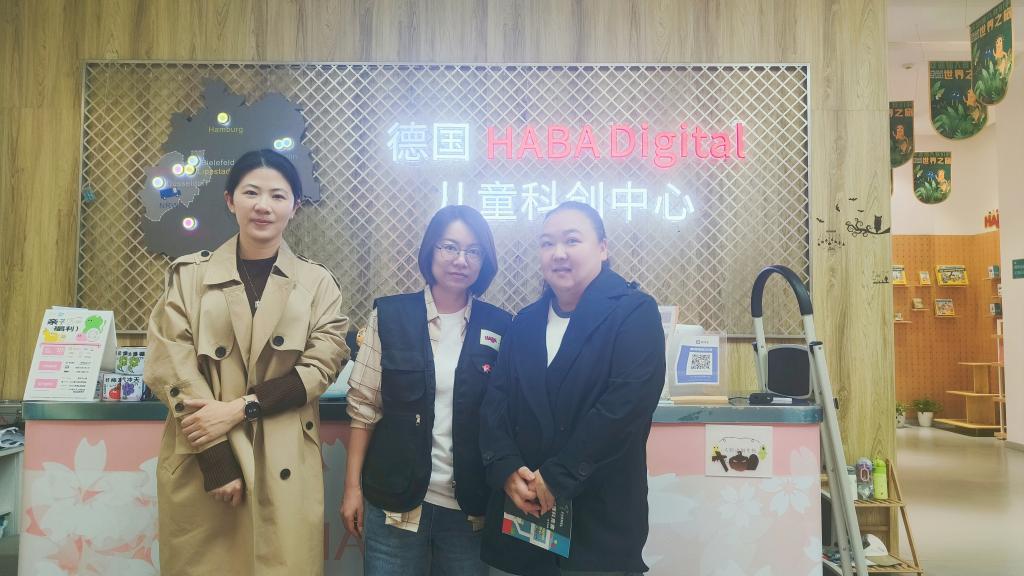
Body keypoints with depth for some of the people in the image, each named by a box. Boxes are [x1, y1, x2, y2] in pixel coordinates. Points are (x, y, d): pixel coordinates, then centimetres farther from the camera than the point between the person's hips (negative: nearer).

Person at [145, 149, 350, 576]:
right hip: (200, 460, 0)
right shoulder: (189, 275, 3)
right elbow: (170, 366, -4)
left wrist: (240, 408, -14)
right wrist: (216, 458, -11)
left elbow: (319, 367, -3)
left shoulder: (317, 283, 5)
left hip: (283, 465, 0)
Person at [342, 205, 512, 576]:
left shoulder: (499, 326, 0)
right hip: (395, 501, -1)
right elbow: (364, 406, -1)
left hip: (471, 506, 1)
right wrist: (353, 485, -3)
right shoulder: (389, 315, -3)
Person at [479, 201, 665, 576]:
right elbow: (495, 402, 5)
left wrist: (558, 478, -18)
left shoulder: (634, 313, -7)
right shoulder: (525, 322, 11)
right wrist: (506, 470, -12)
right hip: (522, 512, 5)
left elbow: (627, 402, -18)